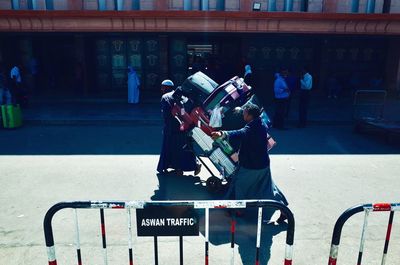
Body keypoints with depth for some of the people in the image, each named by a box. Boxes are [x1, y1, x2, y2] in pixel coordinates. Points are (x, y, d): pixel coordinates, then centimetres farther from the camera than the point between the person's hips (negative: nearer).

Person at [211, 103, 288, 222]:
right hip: (263, 164, 8)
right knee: (267, 187, 20)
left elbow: (239, 134, -48)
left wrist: (223, 134, -65)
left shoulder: (250, 129, -26)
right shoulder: (263, 125, 1)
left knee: (239, 184, 13)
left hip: (249, 166, -8)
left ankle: (238, 209, 25)